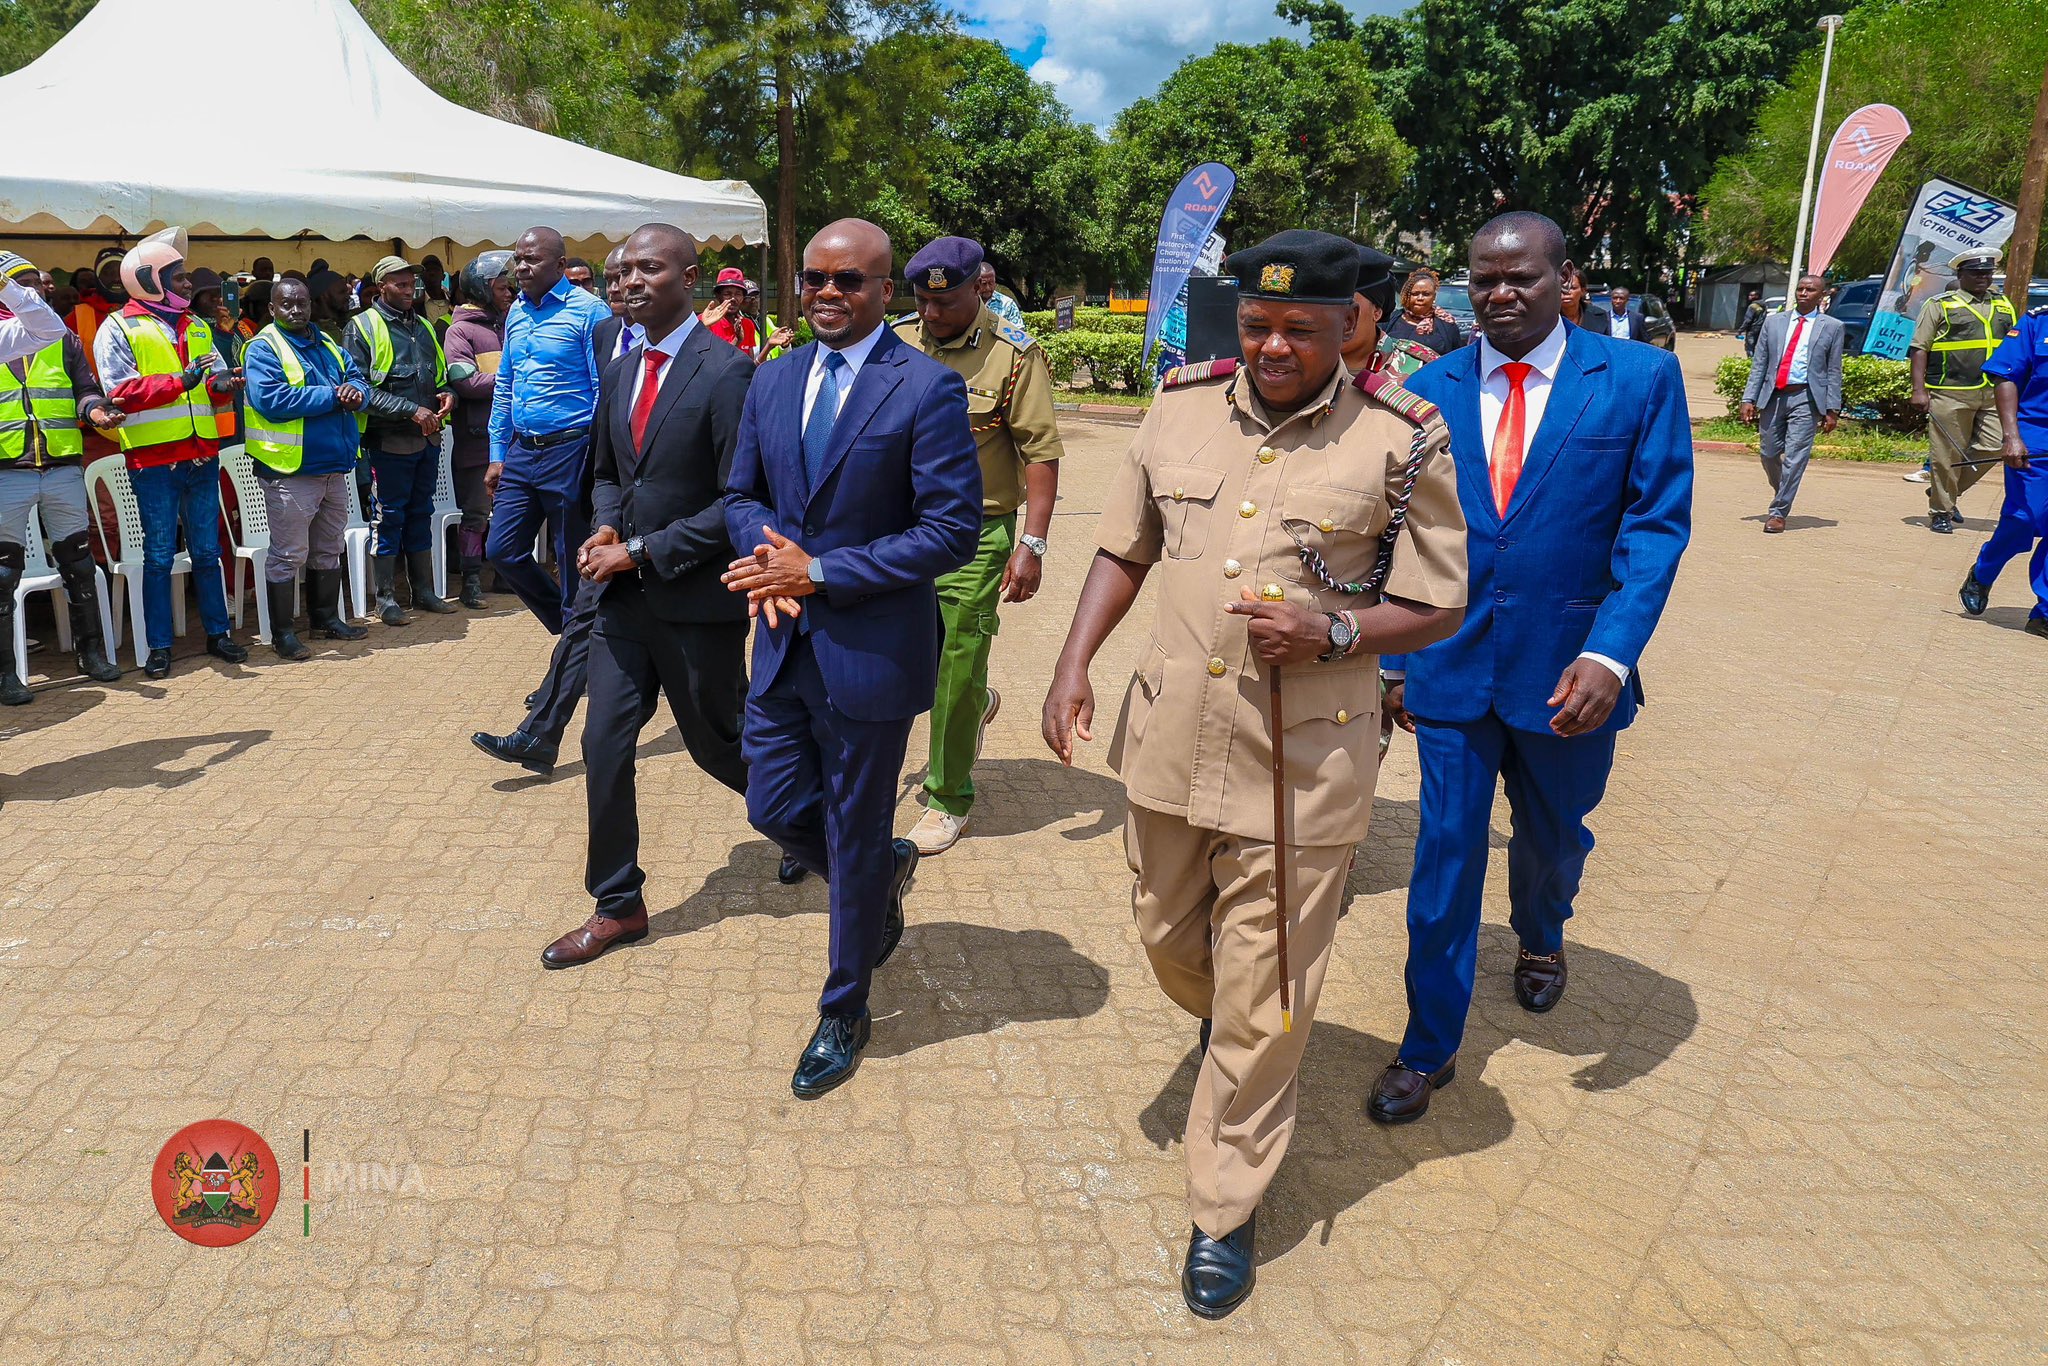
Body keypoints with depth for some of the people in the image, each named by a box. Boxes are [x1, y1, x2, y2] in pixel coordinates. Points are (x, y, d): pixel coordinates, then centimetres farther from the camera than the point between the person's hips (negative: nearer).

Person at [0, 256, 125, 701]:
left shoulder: (64, 338, 12)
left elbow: (86, 388, 8)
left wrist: (94, 408, -13)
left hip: (64, 468, 2)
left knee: (77, 560, 9)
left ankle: (90, 650, 22)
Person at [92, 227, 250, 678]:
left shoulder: (196, 326, 15)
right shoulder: (119, 329, -2)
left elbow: (218, 375, 16)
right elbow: (120, 392, -11)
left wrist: (220, 385, -8)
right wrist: (180, 381, -21)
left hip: (202, 454, 5)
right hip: (153, 459, -5)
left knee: (207, 551, 11)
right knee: (159, 556, 1)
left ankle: (217, 633, 20)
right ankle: (159, 646, 9)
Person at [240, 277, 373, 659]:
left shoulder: (328, 346, 15)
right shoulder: (264, 349, -9)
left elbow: (358, 379, 12)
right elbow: (272, 401, -22)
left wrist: (356, 393, -14)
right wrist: (332, 396, -18)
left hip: (336, 467, 7)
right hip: (291, 470, -7)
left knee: (328, 551, 18)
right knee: (288, 555, -2)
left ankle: (327, 617, 31)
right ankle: (283, 632, 7)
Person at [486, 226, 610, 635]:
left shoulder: (587, 311, -8)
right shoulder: (516, 313, 13)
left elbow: (604, 390, -11)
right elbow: (504, 388, 19)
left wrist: (596, 460, -16)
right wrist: (497, 456, 15)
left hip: (569, 450, -7)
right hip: (521, 451, 7)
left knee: (573, 563, 2)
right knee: (501, 551, 8)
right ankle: (565, 622, 27)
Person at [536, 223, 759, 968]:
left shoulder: (726, 371, -14)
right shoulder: (620, 371, 10)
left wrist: (642, 551, -17)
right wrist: (605, 528, -1)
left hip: (698, 600, -6)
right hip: (624, 596, 7)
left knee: (717, 743, 10)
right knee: (605, 746, 5)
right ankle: (617, 905, 18)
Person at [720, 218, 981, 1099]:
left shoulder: (927, 389, -13)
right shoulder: (773, 381, 7)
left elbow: (953, 530, -17)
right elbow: (742, 494, 16)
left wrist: (820, 572, -19)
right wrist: (766, 558, -8)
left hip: (870, 651, -6)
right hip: (784, 640, 6)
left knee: (855, 839, 7)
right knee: (776, 809, 13)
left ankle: (843, 1015, 28)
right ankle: (885, 872, 45)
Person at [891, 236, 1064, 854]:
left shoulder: (1014, 355, -8)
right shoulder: (897, 341, 4)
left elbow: (1040, 454, -9)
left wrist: (1032, 545, -16)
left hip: (975, 533, -4)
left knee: (957, 672, 2)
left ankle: (948, 799, 19)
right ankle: (976, 706, 43)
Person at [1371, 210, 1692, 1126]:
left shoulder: (1640, 378, -6)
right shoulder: (1431, 390, 1)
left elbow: (1656, 525, -9)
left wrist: (1609, 654, -20)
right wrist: (1393, 656, 3)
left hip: (1570, 671, 0)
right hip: (1452, 665, 1)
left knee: (1553, 836, 22)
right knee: (1445, 855, 4)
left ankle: (1540, 937, 56)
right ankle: (1430, 1048, 19)